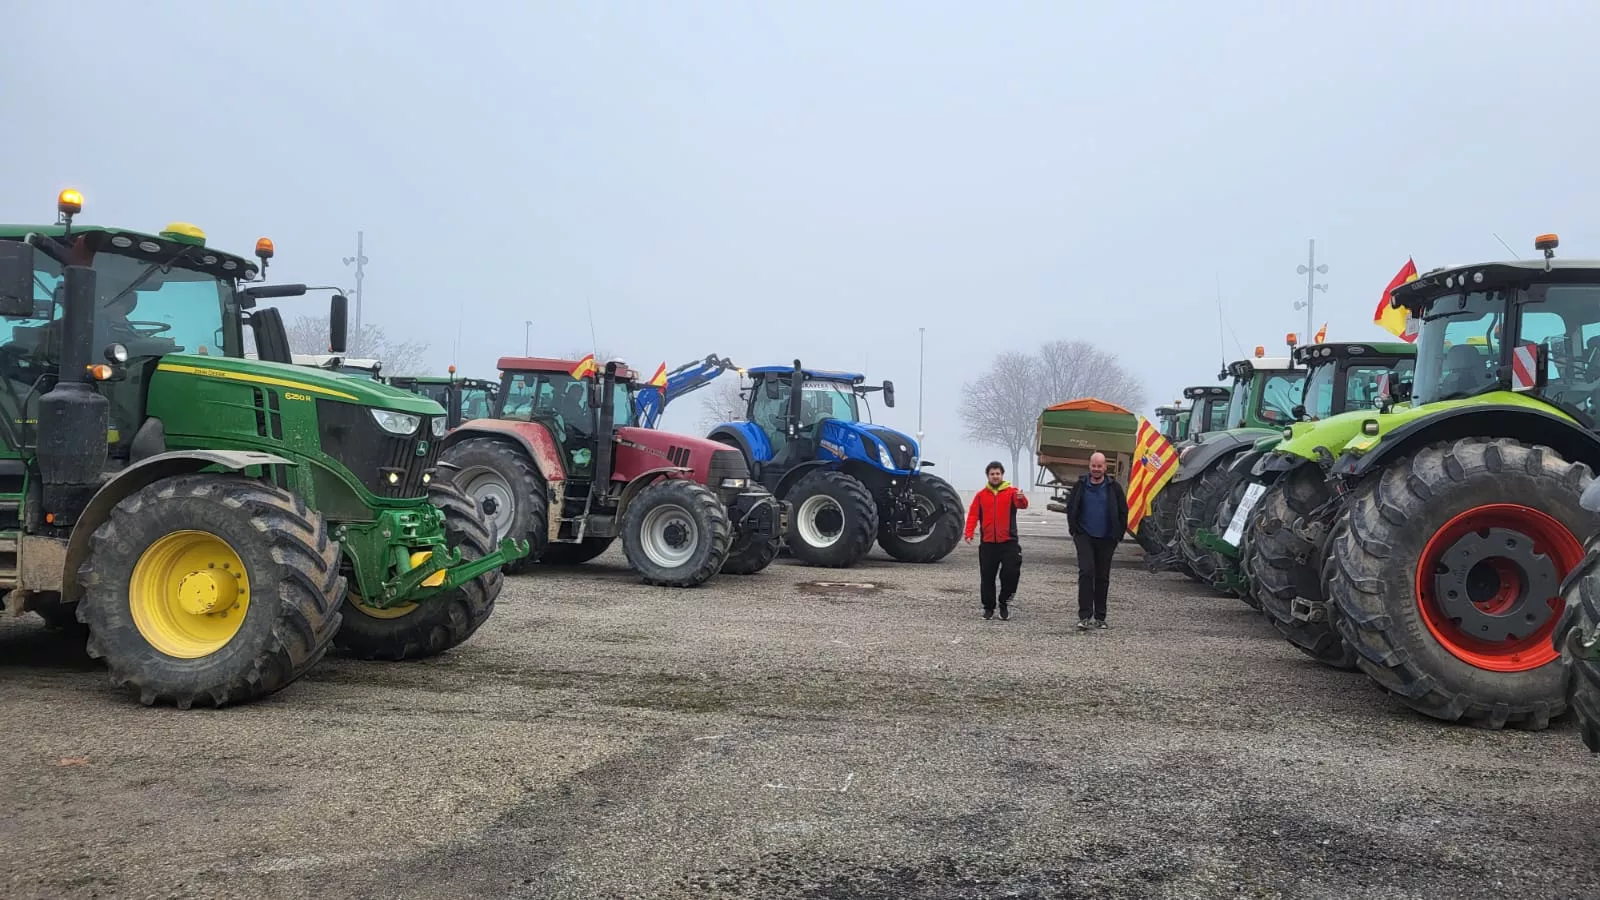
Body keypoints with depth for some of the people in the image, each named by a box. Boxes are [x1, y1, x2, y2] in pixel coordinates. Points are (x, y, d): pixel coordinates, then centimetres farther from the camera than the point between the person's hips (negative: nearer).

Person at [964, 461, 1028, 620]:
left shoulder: (1011, 492, 2)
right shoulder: (981, 495, 9)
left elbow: (1022, 505, -16)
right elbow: (973, 515, 2)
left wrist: (1021, 499, -41)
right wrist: (969, 533, -13)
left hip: (1008, 542, -2)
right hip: (987, 543, 2)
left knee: (1011, 573, -8)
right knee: (987, 577, 5)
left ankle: (1004, 603, 12)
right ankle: (988, 607, 17)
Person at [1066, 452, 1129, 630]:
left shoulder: (1113, 487, 0)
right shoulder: (1080, 485, 3)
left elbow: (1123, 512, 6)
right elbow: (1070, 508, 11)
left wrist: (1119, 535, 1)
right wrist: (1074, 531, 4)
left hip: (1106, 539, 1)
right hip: (1085, 537, -1)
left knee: (1102, 577, 8)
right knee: (1086, 572, -13)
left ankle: (1100, 617, 17)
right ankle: (1084, 616, -13)